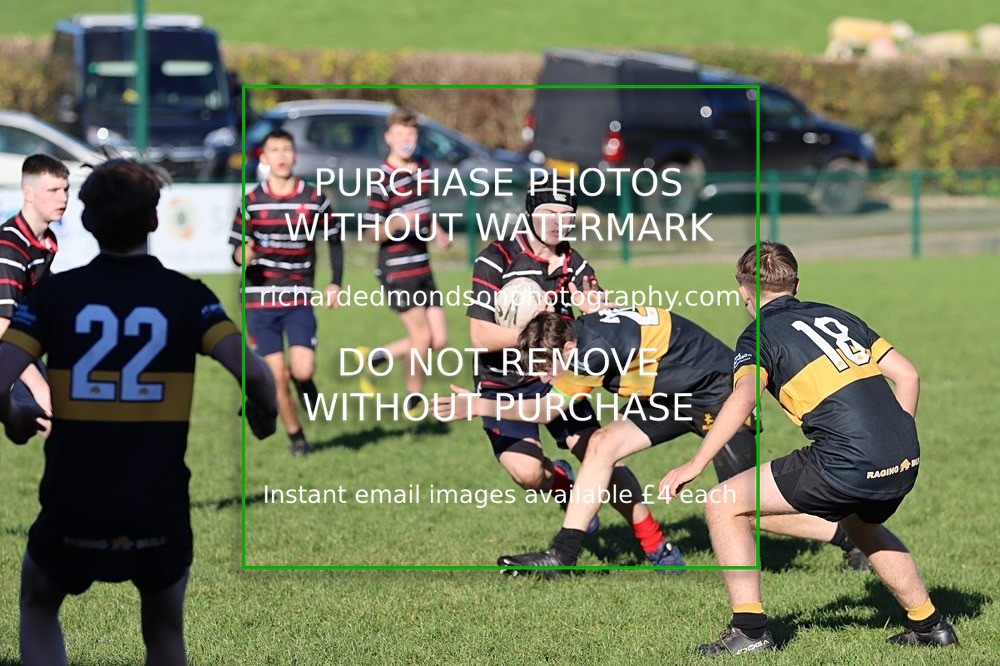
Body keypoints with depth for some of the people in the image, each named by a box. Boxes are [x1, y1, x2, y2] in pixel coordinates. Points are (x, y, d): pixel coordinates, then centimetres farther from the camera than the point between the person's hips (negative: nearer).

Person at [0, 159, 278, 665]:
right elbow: (254, 375, -15)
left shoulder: (54, 294, -3)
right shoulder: (188, 297, -3)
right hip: (160, 518, 0)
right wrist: (265, 417, 7)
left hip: (73, 514, 0)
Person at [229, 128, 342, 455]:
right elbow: (236, 248, 4)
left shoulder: (314, 199, 0)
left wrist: (335, 284, 3)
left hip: (299, 299, 0)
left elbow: (334, 240, 11)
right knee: (277, 376, -1)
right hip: (260, 300, 0)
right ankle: (296, 437, 17)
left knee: (302, 370, -15)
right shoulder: (251, 201, 0)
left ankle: (305, 382, 22)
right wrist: (241, 255, -20)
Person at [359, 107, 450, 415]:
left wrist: (437, 234, 9)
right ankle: (413, 399, 13)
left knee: (439, 340, 4)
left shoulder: (424, 167, 8)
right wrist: (396, 223, -32)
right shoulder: (382, 179, -14)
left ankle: (375, 358, 23)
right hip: (396, 270, -7)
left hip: (422, 268, 7)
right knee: (422, 335, -7)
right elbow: (373, 234, -13)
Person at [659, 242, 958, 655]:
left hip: (848, 464, -7)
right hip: (905, 462, 7)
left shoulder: (760, 334, 6)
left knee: (725, 507, 6)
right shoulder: (836, 316, 23)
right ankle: (929, 624, 40)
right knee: (862, 525, 39)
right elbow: (907, 376, 19)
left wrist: (695, 464, -13)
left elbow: (743, 398, -14)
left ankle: (749, 629, 2)